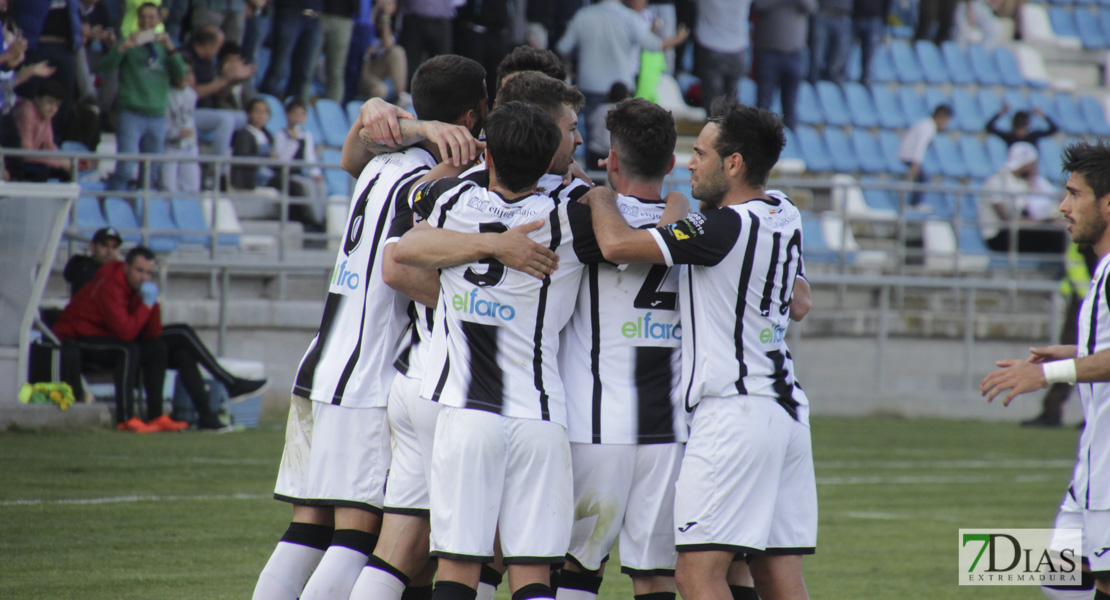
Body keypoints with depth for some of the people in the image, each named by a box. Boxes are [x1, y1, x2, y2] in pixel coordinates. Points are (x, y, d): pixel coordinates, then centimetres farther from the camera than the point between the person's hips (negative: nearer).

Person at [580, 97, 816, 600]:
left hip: (733, 412, -9)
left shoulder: (725, 228, -15)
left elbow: (617, 244, -19)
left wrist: (600, 197, 3)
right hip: (786, 405, 9)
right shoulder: (785, 216, 10)